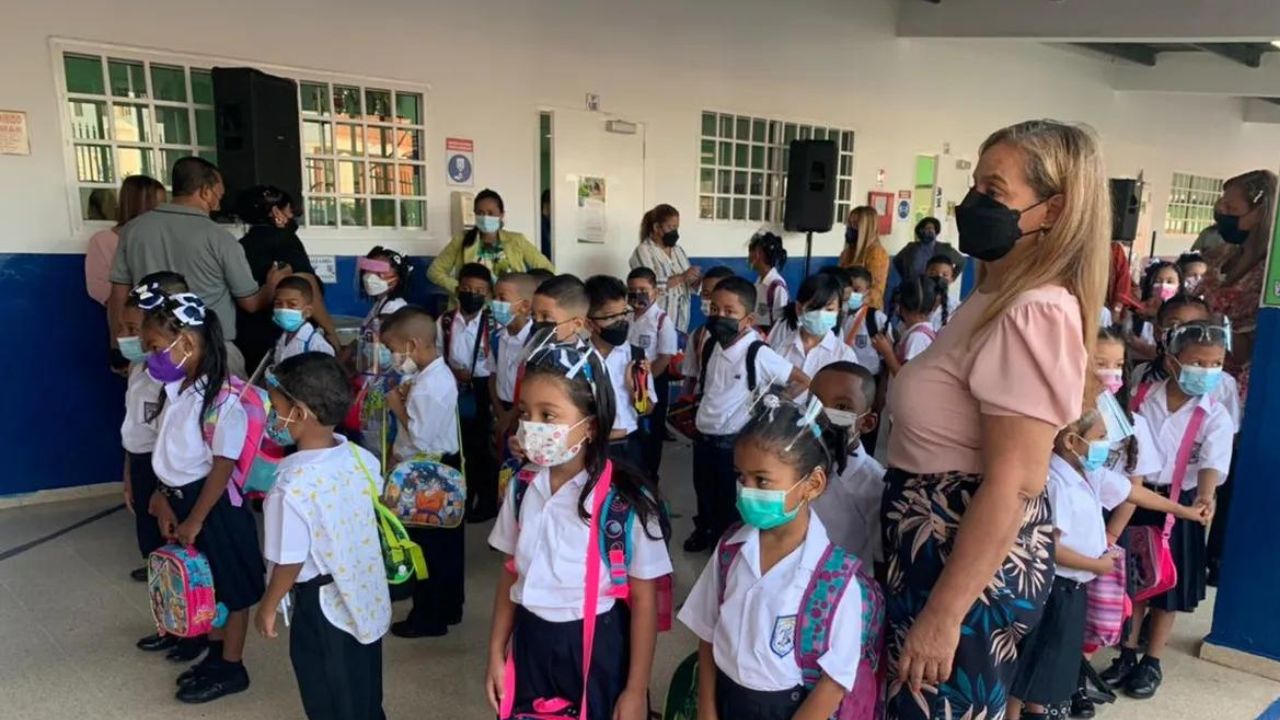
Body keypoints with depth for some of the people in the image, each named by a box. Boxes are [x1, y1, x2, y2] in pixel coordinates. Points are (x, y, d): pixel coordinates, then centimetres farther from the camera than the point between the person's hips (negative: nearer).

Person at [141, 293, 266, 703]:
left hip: (214, 505, -8)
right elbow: (170, 452, 10)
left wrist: (195, 520, -17)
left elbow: (223, 465, -22)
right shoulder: (176, 390, 2)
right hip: (179, 500, 8)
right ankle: (215, 655, 39)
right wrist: (163, 499, 5)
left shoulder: (223, 398, -24)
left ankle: (232, 668, 25)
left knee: (230, 587, 9)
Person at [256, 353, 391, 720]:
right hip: (367, 600, 6)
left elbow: (289, 561, -19)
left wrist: (268, 606, -2)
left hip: (324, 607, -6)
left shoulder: (292, 486, -28)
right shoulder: (362, 457, -8)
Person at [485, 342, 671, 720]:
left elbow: (644, 599, -12)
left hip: (597, 650, -4)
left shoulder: (624, 500, -19)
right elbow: (512, 572, 7)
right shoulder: (522, 486, -3)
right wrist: (496, 654, 10)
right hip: (530, 643, 5)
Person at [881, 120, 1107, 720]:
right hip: (937, 545, 10)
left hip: (974, 566, -10)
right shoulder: (999, 298, 9)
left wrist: (943, 613, -24)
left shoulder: (1035, 315, -23)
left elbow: (1014, 483, -26)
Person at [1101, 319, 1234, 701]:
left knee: (1168, 584, 9)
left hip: (1179, 504, -1)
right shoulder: (1143, 400, -4)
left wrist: (1205, 497, -40)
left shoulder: (1215, 416, -8)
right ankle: (1127, 655, 27)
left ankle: (1152, 662, 25)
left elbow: (1213, 462, -22)